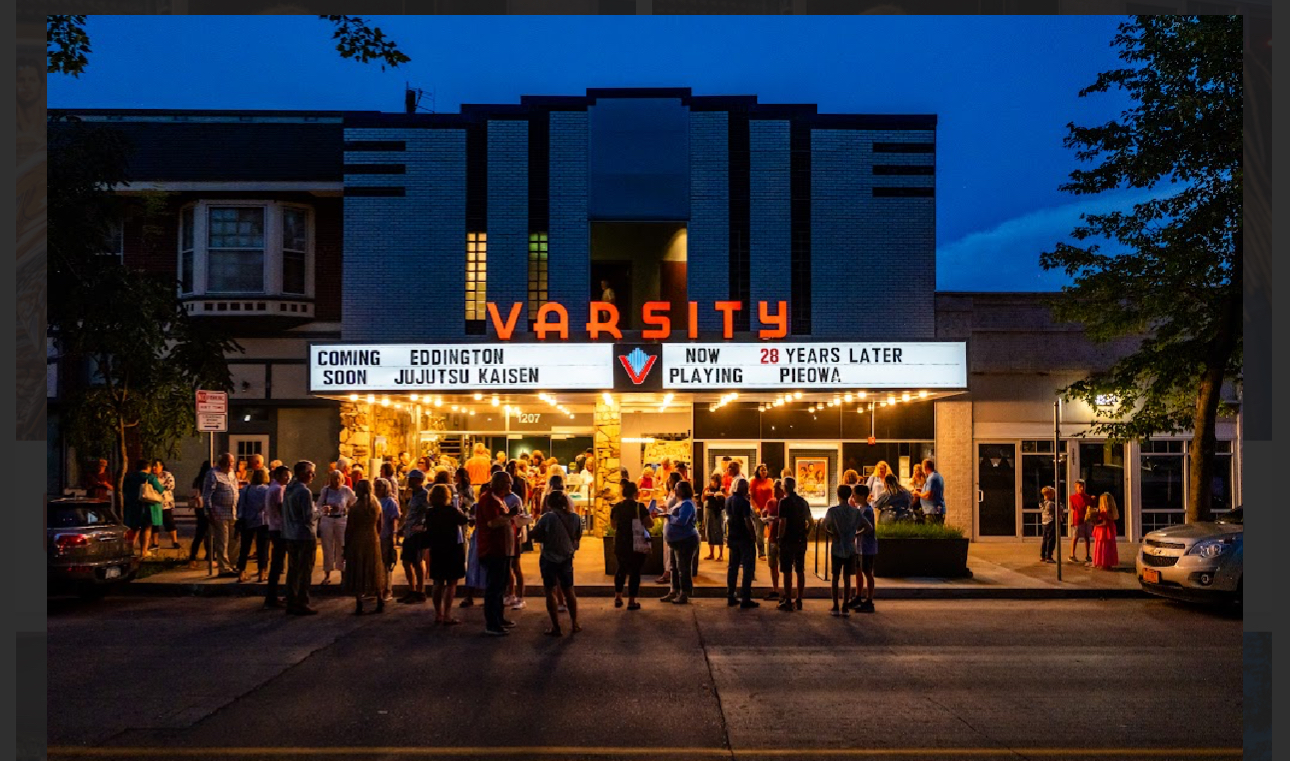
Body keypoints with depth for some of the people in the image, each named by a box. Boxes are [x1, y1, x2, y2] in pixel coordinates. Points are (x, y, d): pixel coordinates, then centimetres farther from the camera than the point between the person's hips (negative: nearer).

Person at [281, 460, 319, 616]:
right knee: (304, 572, -1)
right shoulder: (304, 492, -16)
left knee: (292, 570, 13)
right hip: (305, 536, -8)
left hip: (291, 536, 8)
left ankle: (291, 604, 18)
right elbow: (309, 517, -20)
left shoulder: (289, 489, 10)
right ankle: (301, 605, 2)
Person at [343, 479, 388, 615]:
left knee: (358, 573, 4)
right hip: (373, 542, 4)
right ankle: (380, 602, 16)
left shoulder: (355, 508, -14)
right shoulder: (377, 506, -1)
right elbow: (379, 526, 6)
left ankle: (359, 605, 4)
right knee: (374, 572, 15)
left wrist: (346, 546, -1)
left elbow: (349, 529, -10)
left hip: (357, 542, -4)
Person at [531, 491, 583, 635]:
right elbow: (578, 536, 9)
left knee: (551, 591, 4)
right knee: (569, 590, 18)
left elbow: (536, 536, -13)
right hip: (567, 557, 4)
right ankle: (574, 624, 23)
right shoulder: (574, 517, -3)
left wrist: (547, 538, 5)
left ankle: (556, 627, 3)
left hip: (549, 558, -4)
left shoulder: (548, 517, -17)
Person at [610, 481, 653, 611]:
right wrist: (651, 516, 7)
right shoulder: (640, 507, -14)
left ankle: (618, 597, 22)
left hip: (620, 545, 4)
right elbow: (650, 524, -13)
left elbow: (614, 525, 11)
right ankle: (631, 601, 7)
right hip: (637, 545, -4)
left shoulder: (616, 507, 1)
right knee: (635, 571, 5)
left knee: (621, 568, 22)